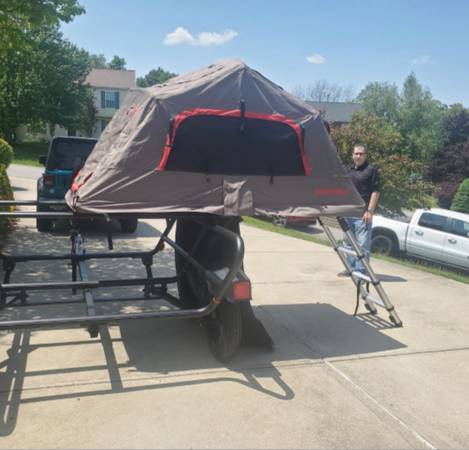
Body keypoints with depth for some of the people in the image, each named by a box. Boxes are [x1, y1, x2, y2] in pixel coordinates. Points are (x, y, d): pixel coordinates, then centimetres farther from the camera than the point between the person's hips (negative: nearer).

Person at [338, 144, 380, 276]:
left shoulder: (371, 170, -2)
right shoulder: (349, 170, 16)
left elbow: (375, 192, -8)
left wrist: (370, 211, -15)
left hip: (362, 213, -7)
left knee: (363, 244, -6)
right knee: (349, 242, 14)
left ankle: (360, 270, -1)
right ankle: (351, 268, 24)